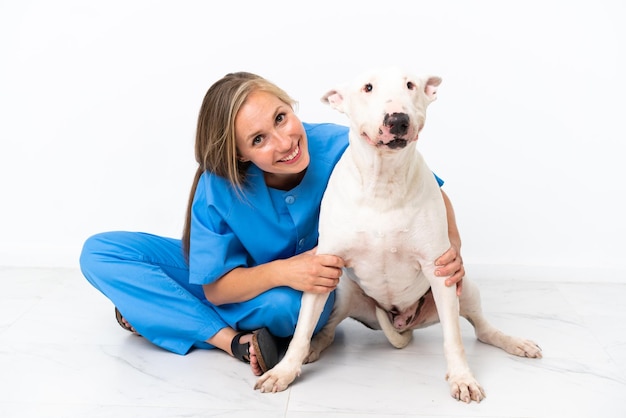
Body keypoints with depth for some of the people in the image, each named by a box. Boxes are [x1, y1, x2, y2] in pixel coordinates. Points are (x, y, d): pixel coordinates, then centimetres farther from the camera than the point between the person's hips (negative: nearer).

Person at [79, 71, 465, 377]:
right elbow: (216, 288, -20)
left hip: (306, 291, -1)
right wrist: (281, 272, -40)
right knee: (99, 253, -15)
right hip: (240, 281, 2)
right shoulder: (219, 185, -27)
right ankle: (231, 340, -22)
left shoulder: (340, 149, -30)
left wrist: (452, 245, -37)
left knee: (287, 306, -42)